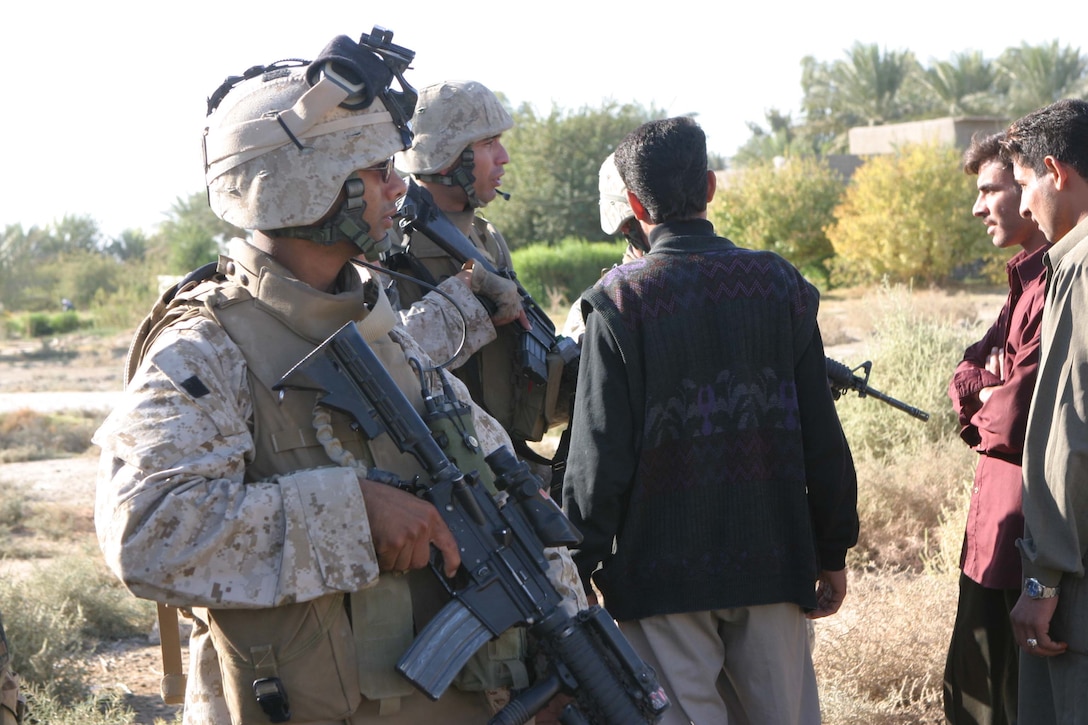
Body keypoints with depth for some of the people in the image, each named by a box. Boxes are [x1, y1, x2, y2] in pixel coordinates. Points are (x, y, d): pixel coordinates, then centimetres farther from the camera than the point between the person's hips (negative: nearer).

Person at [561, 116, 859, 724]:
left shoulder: (620, 300, -8)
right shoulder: (780, 283, 2)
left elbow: (600, 455, -10)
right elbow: (823, 436, 4)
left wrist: (579, 568, -1)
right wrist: (833, 552, 13)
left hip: (662, 574, -3)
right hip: (773, 561, 3)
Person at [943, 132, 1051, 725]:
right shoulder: (1029, 276, 14)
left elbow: (1018, 414, -24)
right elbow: (971, 376, 11)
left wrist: (983, 412, -4)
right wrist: (983, 393, -10)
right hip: (998, 523, 10)